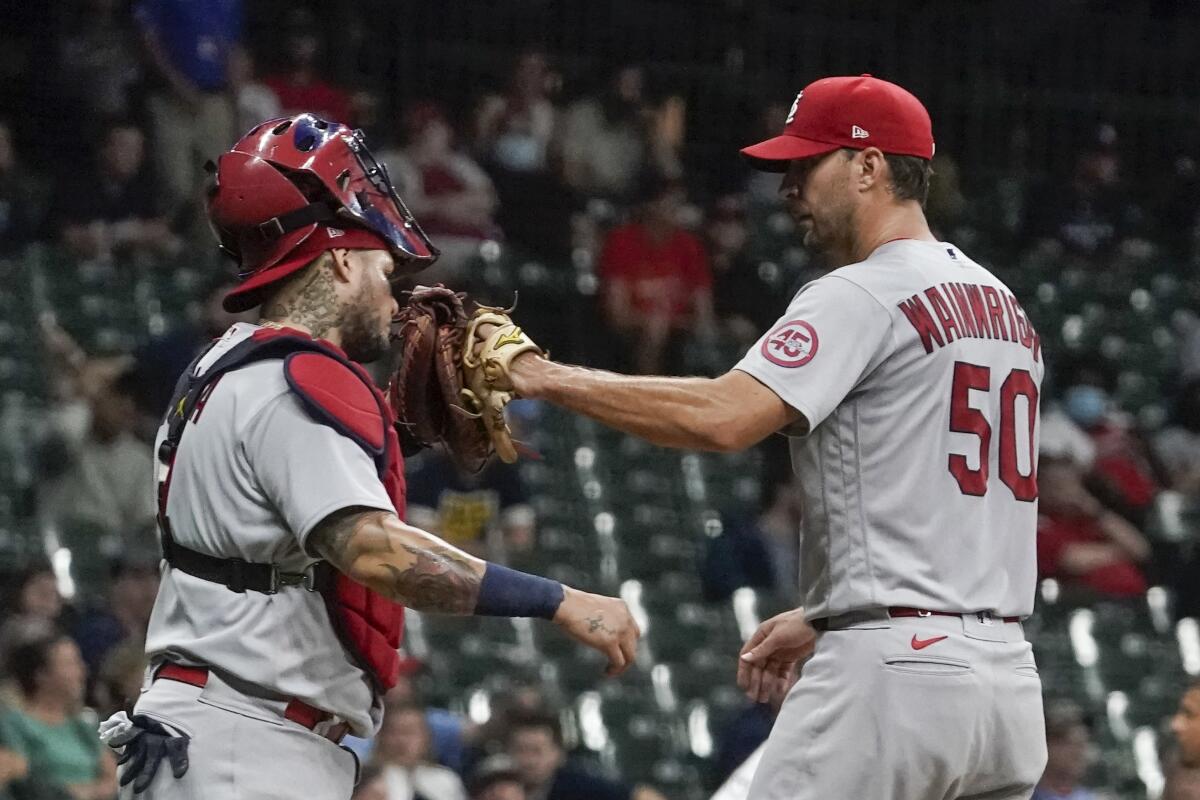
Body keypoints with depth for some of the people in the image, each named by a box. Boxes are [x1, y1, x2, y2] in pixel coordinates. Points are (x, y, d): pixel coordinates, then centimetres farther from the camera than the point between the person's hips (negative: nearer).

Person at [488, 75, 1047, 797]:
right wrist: (823, 617, 24)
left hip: (893, 671, -9)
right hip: (1008, 677, 9)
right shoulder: (1006, 309, 20)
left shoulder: (864, 296, -8)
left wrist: (553, 378, -14)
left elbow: (723, 419, -22)